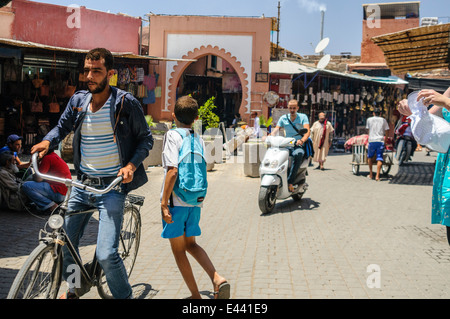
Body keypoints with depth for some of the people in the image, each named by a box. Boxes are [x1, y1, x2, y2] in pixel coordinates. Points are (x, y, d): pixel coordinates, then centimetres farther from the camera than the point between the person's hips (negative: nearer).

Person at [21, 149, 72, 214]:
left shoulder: (48, 158, -11)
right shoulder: (54, 155, 18)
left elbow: (38, 178, -13)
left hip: (59, 193, -10)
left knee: (26, 186, -12)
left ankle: (51, 206, -12)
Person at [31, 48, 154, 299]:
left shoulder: (126, 103, -8)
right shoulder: (78, 101, 6)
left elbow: (146, 139, 0)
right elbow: (63, 126, 20)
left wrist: (131, 165, -16)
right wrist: (47, 141, -2)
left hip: (112, 186, -5)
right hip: (82, 184, 6)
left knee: (106, 254, -14)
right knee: (64, 244, 11)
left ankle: (125, 296, 12)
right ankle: (73, 291, 39)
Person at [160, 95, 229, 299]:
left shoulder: (173, 136, -11)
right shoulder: (199, 140, 8)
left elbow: (173, 170, -21)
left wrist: (164, 202, -17)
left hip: (176, 201, -6)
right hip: (195, 202, 6)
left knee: (178, 250, 8)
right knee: (190, 244, 21)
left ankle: (195, 295, 13)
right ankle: (217, 279, 2)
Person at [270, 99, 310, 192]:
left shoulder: (303, 117, 3)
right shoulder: (283, 118, 11)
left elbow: (308, 131, -12)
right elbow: (276, 130, 1)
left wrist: (302, 140, -34)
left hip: (299, 146, -3)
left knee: (298, 154, -39)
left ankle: (290, 182, -40)